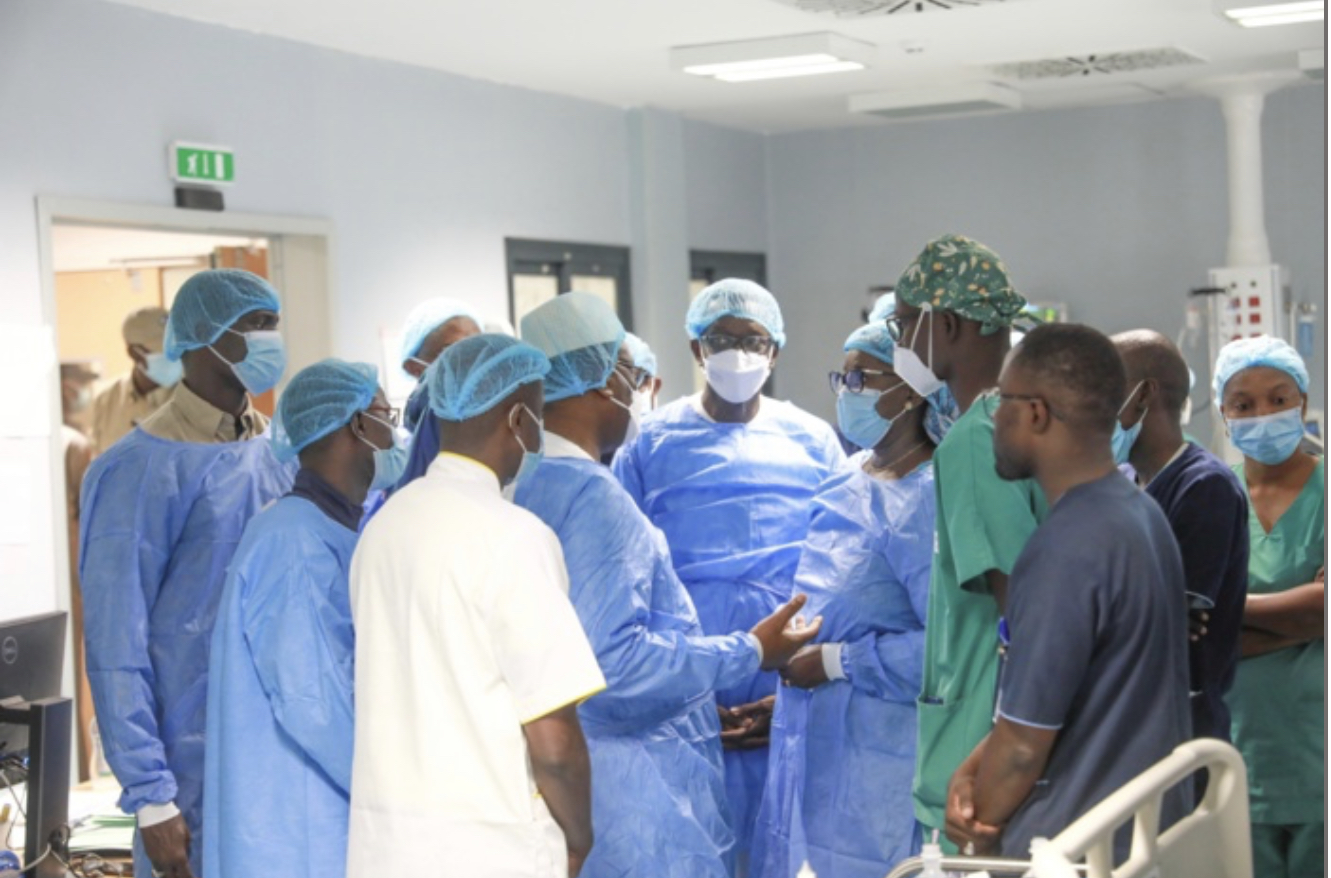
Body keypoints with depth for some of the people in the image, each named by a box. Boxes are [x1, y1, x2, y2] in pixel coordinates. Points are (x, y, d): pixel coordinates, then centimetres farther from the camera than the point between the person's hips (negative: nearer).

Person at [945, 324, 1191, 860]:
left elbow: (1025, 746, -20)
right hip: (1147, 830, 9)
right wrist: (975, 765, -1)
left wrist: (978, 839, -2)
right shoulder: (1139, 515, 4)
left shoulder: (1066, 550, -25)